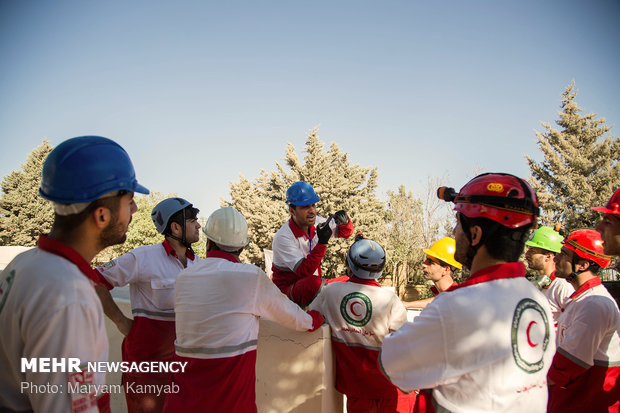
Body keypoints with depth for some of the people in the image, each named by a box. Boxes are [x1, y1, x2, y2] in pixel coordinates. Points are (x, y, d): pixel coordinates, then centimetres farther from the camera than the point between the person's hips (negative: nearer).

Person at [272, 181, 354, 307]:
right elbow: (304, 272, -29)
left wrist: (345, 221, -13)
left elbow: (345, 233, 11)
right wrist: (322, 243, -35)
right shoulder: (282, 237, -22)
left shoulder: (317, 223, -3)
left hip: (315, 286, 7)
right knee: (314, 282, -36)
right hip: (289, 289, -6)